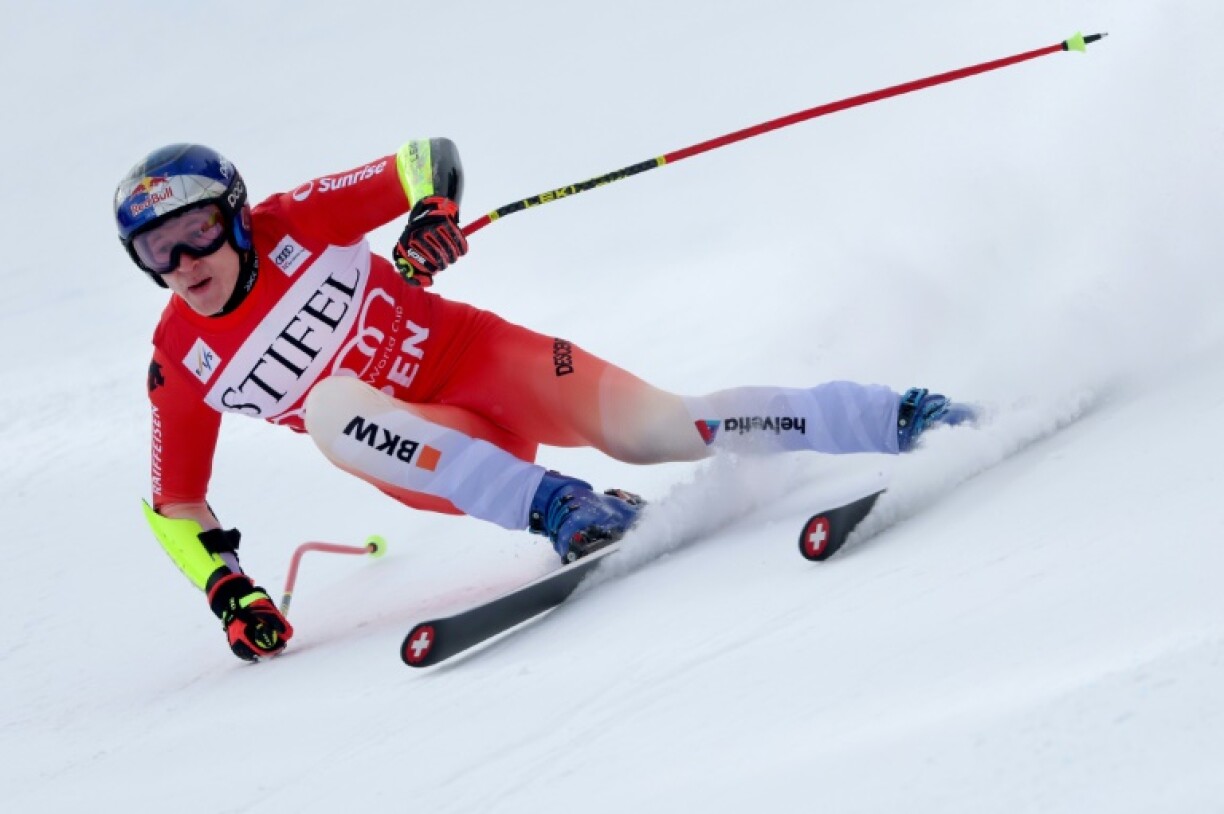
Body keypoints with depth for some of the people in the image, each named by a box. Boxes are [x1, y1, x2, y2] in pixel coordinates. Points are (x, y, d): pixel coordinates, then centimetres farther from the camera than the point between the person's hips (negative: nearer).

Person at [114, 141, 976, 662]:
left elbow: (429, 158, -2)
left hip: (481, 357, -1)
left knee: (653, 427, -22)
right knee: (332, 404, -30)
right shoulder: (180, 364, -3)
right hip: (429, 456, 1)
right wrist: (224, 586, -5)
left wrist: (432, 214, -23)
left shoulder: (293, 223, -9)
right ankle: (555, 506, -38)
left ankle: (901, 418, -15)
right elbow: (173, 504, 8)